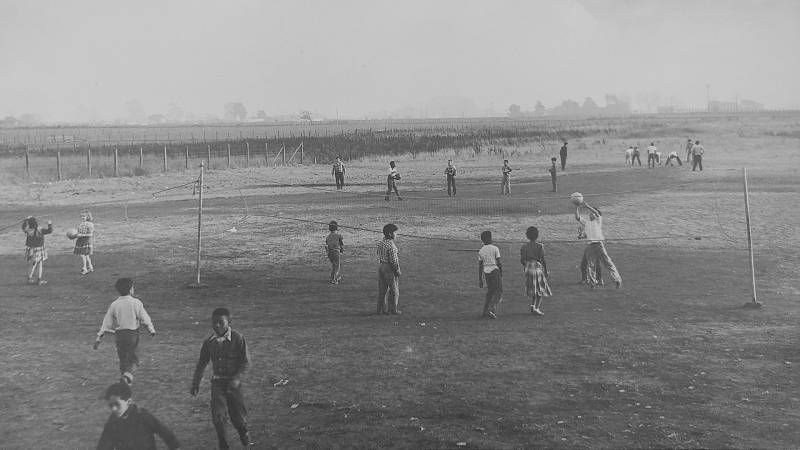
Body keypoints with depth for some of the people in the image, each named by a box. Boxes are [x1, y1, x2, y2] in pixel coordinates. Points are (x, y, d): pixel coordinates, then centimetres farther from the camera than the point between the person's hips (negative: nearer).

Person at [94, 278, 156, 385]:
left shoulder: (114, 305, 0)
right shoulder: (136, 303, -9)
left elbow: (106, 322, 1)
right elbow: (145, 318, -6)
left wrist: (99, 338, 5)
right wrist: (152, 330, 6)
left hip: (119, 334, 3)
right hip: (132, 334, -3)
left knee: (123, 358, 15)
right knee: (133, 358, 9)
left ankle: (125, 379, 21)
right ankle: (128, 374, -15)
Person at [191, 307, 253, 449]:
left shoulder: (238, 339, -10)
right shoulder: (209, 342, 0)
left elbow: (246, 362, -8)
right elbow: (202, 364, 12)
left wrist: (237, 378, -20)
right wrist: (195, 383, 14)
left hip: (233, 383, -2)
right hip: (217, 382, 2)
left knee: (238, 416, 4)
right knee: (218, 416, -9)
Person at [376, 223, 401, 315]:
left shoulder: (380, 243, 5)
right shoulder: (391, 245, -22)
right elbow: (393, 260, -22)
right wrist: (398, 271, -11)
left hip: (381, 267, 8)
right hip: (390, 269, -8)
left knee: (382, 289, 13)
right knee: (394, 290, 6)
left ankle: (381, 309, 18)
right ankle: (393, 309, 12)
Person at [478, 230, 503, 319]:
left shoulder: (481, 251, 5)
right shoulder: (495, 249, -6)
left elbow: (480, 266, 6)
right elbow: (499, 263, -8)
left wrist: (480, 279, 9)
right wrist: (501, 275, 0)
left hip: (486, 273, 5)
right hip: (495, 271, -5)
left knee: (490, 291, 20)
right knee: (498, 293, 1)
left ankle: (486, 311, 19)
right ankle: (492, 310, -17)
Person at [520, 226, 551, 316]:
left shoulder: (524, 247, 1)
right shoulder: (539, 246, -10)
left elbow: (522, 260, 1)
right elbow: (543, 260, -10)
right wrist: (546, 271, -1)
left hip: (528, 268, 4)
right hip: (537, 267, -4)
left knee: (533, 288, 19)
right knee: (540, 289, 3)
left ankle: (533, 305, 15)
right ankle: (536, 308, -7)